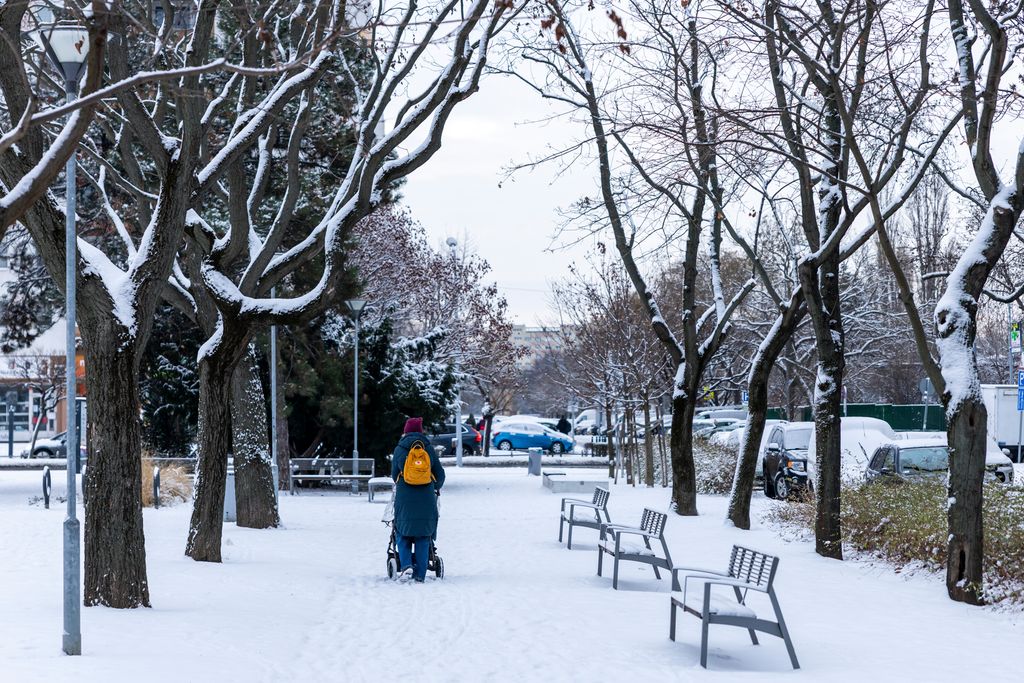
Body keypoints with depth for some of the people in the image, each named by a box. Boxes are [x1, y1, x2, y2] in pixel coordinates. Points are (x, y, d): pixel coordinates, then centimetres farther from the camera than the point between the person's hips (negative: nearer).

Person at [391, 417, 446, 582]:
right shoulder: (428, 449, 4)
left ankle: (406, 564, -9)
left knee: (402, 533, 13)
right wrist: (437, 488, 29)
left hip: (404, 499, -1)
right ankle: (420, 575, 3)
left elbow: (394, 474, 10)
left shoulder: (399, 449, 2)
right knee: (423, 537, 6)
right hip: (426, 499, 1)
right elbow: (440, 474, 9)